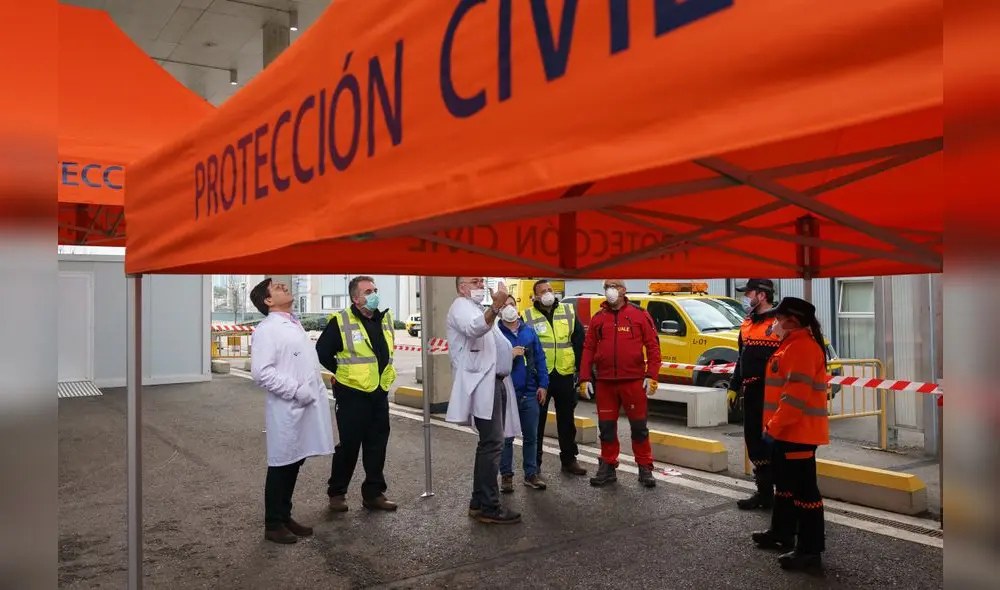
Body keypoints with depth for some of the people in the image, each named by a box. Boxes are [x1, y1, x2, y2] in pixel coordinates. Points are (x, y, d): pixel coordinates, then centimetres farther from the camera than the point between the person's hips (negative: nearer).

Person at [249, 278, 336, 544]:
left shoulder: (294, 325, 15)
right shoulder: (267, 330, -12)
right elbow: (261, 372, -21)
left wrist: (317, 392, 12)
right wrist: (296, 390, -20)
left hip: (306, 406, 8)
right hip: (287, 409, -8)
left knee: (294, 464, 15)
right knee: (281, 466, 3)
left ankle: (285, 517, 28)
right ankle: (273, 524, 17)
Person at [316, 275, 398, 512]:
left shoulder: (385, 319, 8)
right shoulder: (341, 322, -11)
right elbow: (322, 352, -5)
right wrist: (342, 372, 0)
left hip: (379, 394, 6)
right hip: (352, 395, -6)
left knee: (377, 446, 10)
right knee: (349, 445, 2)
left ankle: (374, 493, 22)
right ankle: (336, 493, 19)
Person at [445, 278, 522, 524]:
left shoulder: (480, 309, 26)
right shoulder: (461, 306, -5)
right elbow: (474, 329, -30)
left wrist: (510, 351, 19)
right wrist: (496, 306, -45)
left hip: (495, 382, 10)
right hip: (482, 384, -10)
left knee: (489, 444, 12)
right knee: (492, 444, -13)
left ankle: (479, 502, 18)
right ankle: (489, 507, -9)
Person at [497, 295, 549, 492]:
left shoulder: (529, 331, 6)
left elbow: (540, 358, 6)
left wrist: (543, 385, 2)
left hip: (529, 393, 3)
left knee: (531, 436, 11)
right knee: (506, 437, 7)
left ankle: (531, 474, 23)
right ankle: (506, 475, 20)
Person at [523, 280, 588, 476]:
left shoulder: (569, 312, 6)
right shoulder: (527, 316, -1)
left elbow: (579, 342, 7)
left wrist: (580, 368, 2)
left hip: (564, 375, 2)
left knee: (567, 420, 13)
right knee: (537, 421, 6)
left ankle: (569, 459, 25)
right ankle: (534, 462, 16)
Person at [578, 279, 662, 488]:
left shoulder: (639, 315, 0)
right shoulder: (598, 318, 9)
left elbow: (653, 346, -1)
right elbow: (588, 349, 8)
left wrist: (651, 375, -8)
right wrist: (585, 378, 2)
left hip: (633, 381, -3)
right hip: (605, 383, 3)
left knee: (639, 426, 5)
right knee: (606, 426, 10)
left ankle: (645, 468, 17)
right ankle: (607, 467, 22)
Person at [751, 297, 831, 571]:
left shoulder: (802, 346, -18)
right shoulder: (792, 345, 16)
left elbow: (796, 394, -25)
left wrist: (773, 426, -21)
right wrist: (775, 425, 21)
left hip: (798, 431, -11)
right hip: (787, 430, 11)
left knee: (804, 490, -4)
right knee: (785, 484, 21)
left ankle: (810, 549, 4)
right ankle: (781, 532, 34)